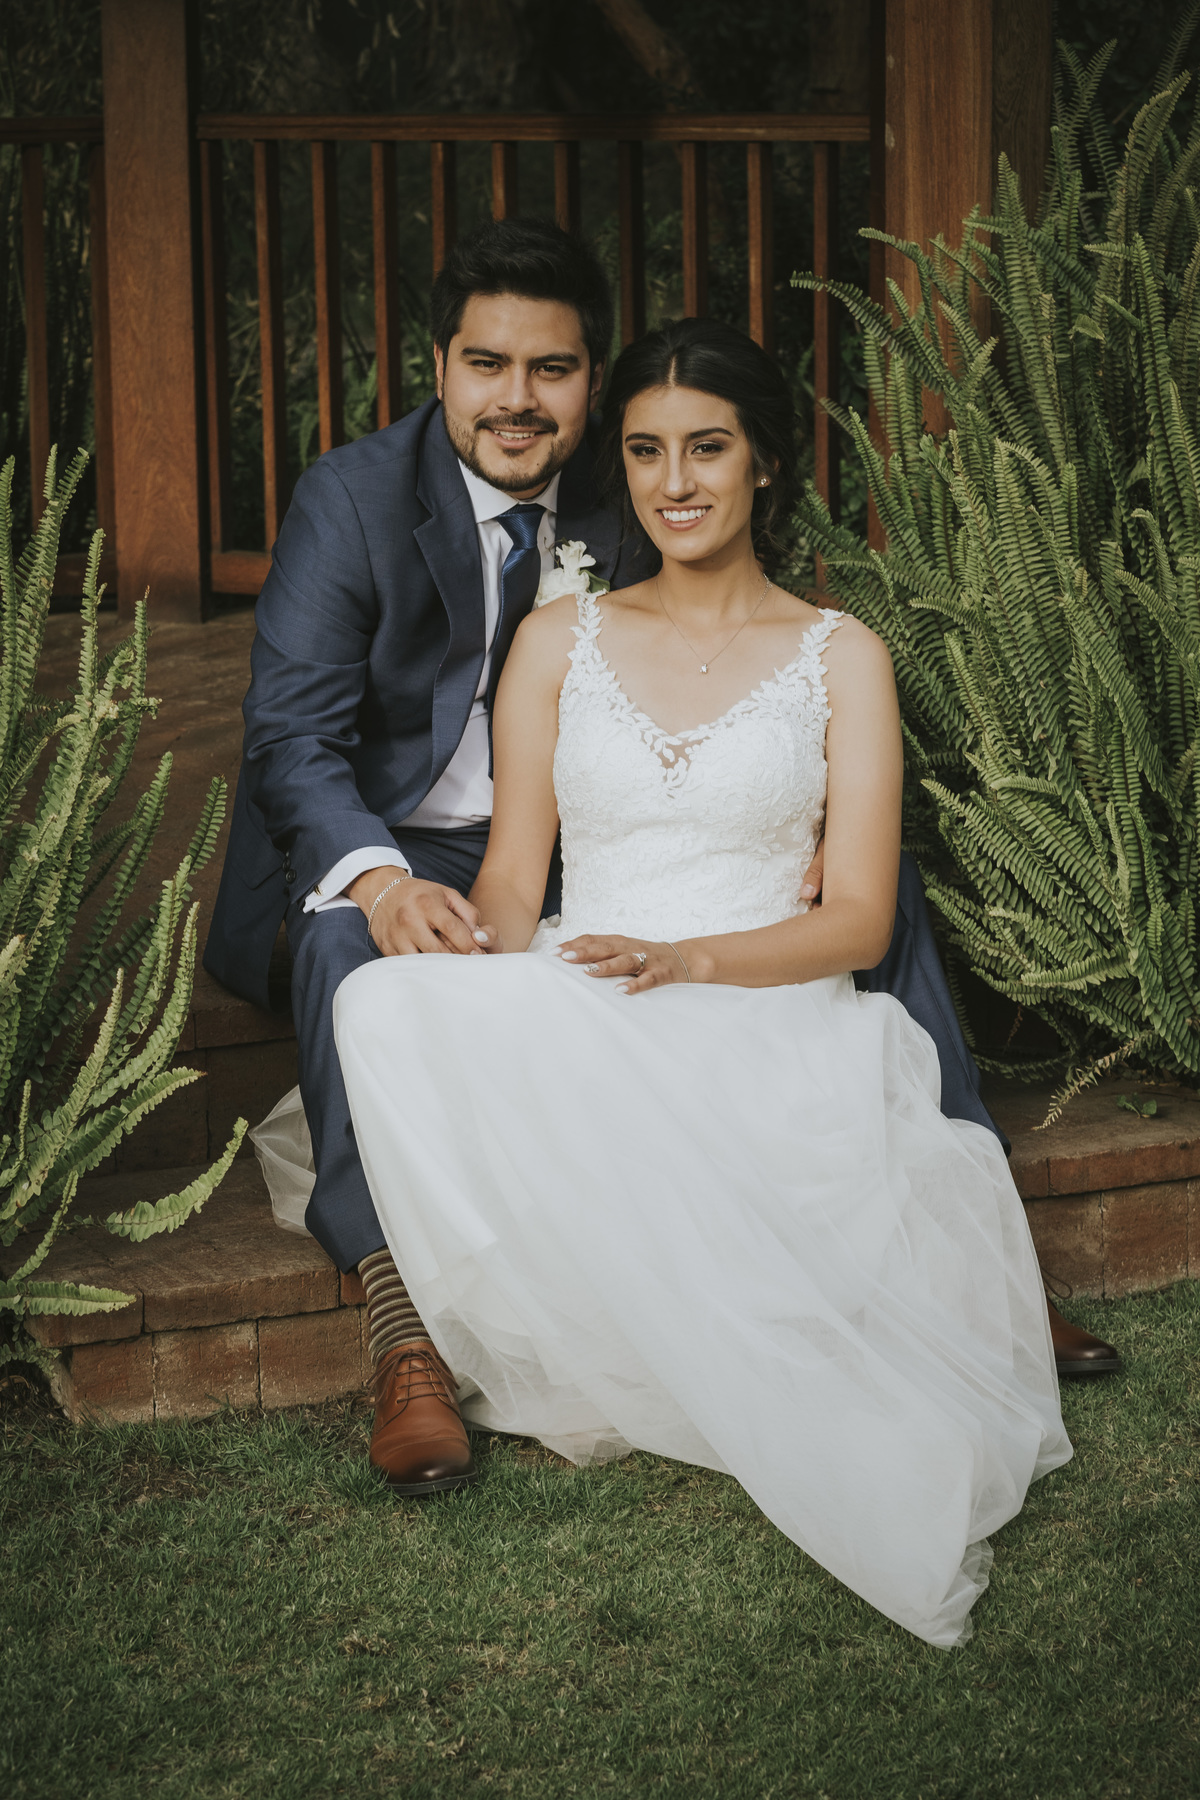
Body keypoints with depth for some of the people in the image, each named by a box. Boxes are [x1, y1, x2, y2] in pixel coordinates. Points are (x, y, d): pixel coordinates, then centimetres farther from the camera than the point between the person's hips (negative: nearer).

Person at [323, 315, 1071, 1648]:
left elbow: (859, 919, 2)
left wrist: (688, 959, -17)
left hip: (765, 1021, -3)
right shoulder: (558, 641, 17)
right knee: (387, 1004, -35)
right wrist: (492, 957, -16)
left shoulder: (839, 655, 11)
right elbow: (512, 875, 10)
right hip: (568, 1026, 3)